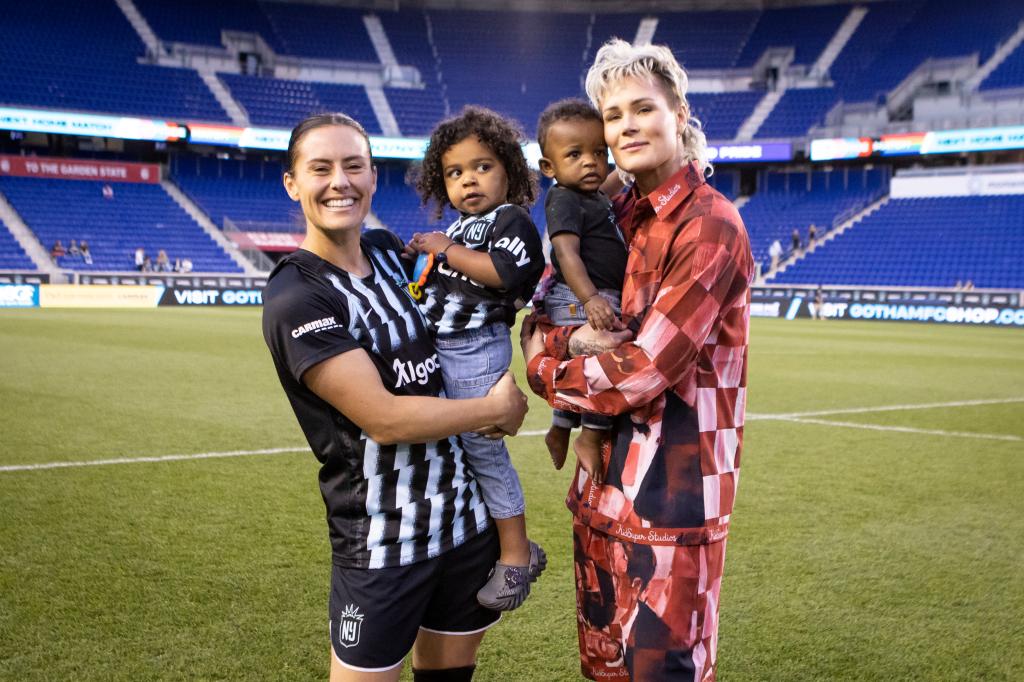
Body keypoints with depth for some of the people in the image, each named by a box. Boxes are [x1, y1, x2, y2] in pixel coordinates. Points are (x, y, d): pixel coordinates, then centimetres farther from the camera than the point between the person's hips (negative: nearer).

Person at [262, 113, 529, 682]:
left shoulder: (388, 250, 4)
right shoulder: (295, 300, -17)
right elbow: (383, 419, -21)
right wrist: (498, 408, -11)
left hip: (467, 513, 7)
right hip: (382, 543, -6)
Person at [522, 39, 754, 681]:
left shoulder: (710, 226, -15)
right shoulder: (616, 214, 8)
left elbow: (643, 369, -20)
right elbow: (538, 321, 10)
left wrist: (542, 369, -5)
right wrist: (575, 337, -13)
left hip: (673, 488, -7)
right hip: (604, 477, 7)